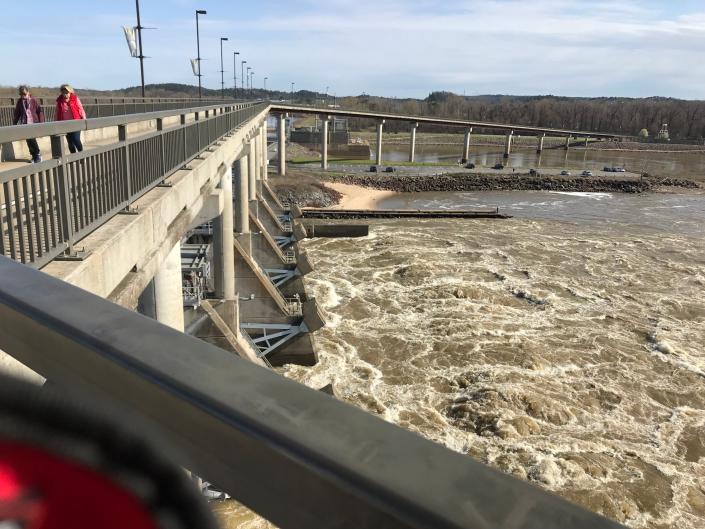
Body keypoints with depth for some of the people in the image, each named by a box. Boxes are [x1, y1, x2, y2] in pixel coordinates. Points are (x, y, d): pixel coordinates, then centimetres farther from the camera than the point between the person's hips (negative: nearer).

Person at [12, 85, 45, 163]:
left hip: (34, 123, -4)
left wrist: (41, 123, -5)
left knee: (32, 139, -15)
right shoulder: (19, 102, 9)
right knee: (29, 140, 2)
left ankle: (37, 155, -1)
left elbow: (40, 111, 1)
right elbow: (17, 114, 15)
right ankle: (34, 156, 13)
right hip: (25, 124, 4)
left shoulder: (34, 101, 0)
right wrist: (14, 124, 13)